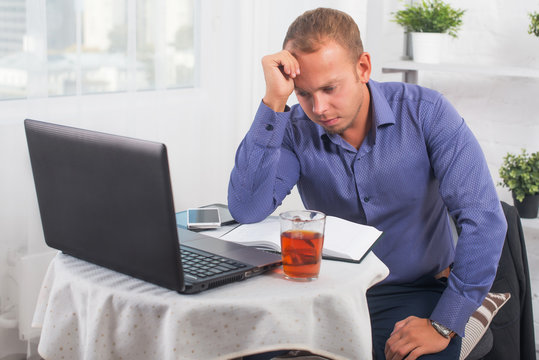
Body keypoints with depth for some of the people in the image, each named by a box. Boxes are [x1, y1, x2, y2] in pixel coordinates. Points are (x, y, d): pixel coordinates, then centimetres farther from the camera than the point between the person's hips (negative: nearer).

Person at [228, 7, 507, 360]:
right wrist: (275, 101, -24)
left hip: (417, 291, -1)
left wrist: (443, 326, -21)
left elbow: (484, 218, -17)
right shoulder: (295, 131, -7)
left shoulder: (425, 112, -11)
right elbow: (247, 209, -22)